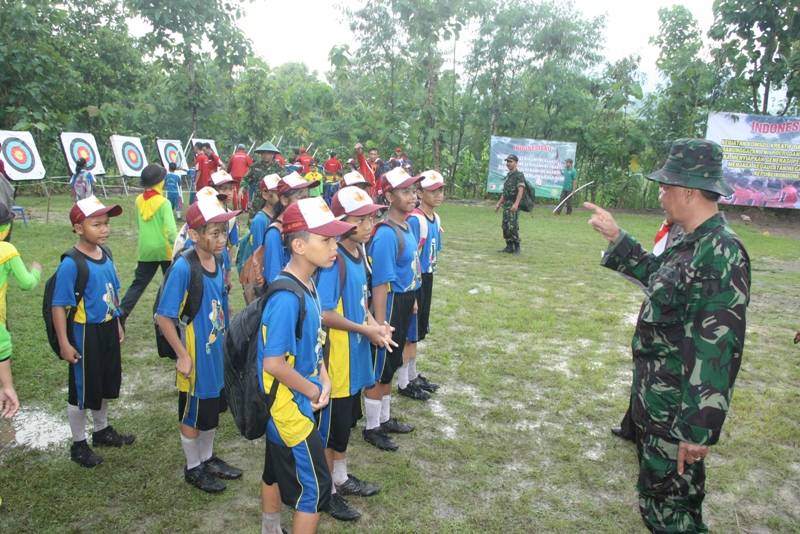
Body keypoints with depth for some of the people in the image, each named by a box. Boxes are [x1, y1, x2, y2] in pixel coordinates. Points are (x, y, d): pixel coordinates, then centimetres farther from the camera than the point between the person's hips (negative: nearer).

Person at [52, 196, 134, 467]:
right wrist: (64, 343, -17)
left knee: (106, 383, 22)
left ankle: (102, 430, 44)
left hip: (107, 330, 7)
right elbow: (59, 306, -19)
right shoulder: (71, 264, -22)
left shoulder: (105, 254, -1)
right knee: (82, 390, 10)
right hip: (84, 334, -7)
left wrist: (117, 323, 16)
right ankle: (78, 444, 29)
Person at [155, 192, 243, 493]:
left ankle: (208, 459, 43)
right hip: (196, 358, -7)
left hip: (217, 354, 7)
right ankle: (193, 468, 33)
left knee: (213, 410, 22)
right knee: (192, 416, 13)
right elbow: (163, 316, -20)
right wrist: (182, 356, -17)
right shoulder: (183, 268, -24)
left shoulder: (217, 263, -3)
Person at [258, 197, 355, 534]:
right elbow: (273, 363, -28)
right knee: (315, 485, 5)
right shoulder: (287, 297, -29)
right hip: (289, 406, -8)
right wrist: (312, 390, -15)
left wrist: (324, 380, -2)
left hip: (290, 403, 8)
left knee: (276, 469, 25)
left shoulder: (308, 284, 0)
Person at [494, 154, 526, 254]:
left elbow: (520, 190, -20)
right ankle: (509, 247, 14)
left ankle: (517, 248, -5)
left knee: (513, 227, -13)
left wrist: (516, 204, -31)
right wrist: (499, 203, 22)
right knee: (505, 227, 7)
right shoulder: (508, 175, 18)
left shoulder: (519, 175, -9)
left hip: (514, 206, -9)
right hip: (506, 205, 9)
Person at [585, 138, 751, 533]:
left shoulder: (721, 254, -24)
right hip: (658, 398, 9)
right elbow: (656, 276, 26)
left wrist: (699, 428, -26)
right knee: (663, 496, 24)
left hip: (679, 409, -9)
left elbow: (719, 349, -28)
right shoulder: (694, 244, 5)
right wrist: (616, 237, 21)